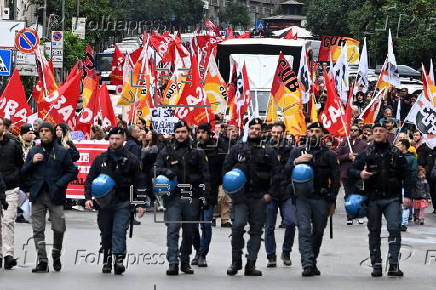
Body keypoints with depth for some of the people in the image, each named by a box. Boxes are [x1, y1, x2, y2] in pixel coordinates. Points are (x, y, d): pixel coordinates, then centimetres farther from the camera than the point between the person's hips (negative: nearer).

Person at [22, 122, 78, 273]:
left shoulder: (62, 152, 3)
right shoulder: (33, 152, 12)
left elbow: (72, 171, 2)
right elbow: (24, 172, 13)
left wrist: (59, 184, -10)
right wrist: (32, 162, -5)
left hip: (55, 195, -2)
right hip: (37, 195, 3)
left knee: (59, 228, -1)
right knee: (38, 230, -2)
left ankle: (56, 256, 23)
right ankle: (42, 261, 1)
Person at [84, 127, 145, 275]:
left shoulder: (131, 160, 3)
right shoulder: (100, 159, 10)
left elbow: (138, 183, 4)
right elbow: (90, 179, 11)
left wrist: (140, 203, -2)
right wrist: (88, 198, -3)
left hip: (123, 203, -3)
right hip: (104, 203, 3)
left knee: (119, 231, -14)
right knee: (106, 233, 8)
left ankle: (119, 259, -19)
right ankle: (107, 260, 19)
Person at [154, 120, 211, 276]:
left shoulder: (197, 152, 9)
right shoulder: (167, 152, 10)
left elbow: (205, 175, 8)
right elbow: (156, 169, 8)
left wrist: (204, 196, -1)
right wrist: (166, 171, -14)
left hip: (192, 198, 1)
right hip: (173, 197, -1)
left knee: (189, 232, 8)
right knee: (172, 229, -12)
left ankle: (185, 262, 19)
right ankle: (173, 263, -17)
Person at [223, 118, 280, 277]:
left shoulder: (268, 152, 9)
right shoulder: (237, 149, 9)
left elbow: (276, 174, 7)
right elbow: (226, 169, 9)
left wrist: (270, 193, -3)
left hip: (259, 197, 1)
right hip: (240, 196, -1)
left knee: (256, 230, 2)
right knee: (238, 225, -18)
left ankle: (251, 265, 7)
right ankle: (236, 261, -4)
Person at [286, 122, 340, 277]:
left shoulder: (329, 155, 9)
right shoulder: (297, 152, 12)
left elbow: (335, 179, 6)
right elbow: (286, 172, 5)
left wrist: (332, 201, -2)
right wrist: (296, 162, -15)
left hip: (321, 199, 1)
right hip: (302, 197, -1)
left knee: (318, 232, 5)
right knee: (304, 230, -14)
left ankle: (312, 263, 18)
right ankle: (307, 264, -21)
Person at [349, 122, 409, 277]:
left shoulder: (396, 153, 7)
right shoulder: (367, 153, 7)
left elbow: (405, 175, 8)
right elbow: (351, 169, 6)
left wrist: (407, 196, 0)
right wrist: (360, 174, -16)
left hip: (392, 198, -1)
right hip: (373, 198, 1)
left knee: (394, 228, -12)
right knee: (374, 231, 5)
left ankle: (393, 264, -13)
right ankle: (376, 265, 10)